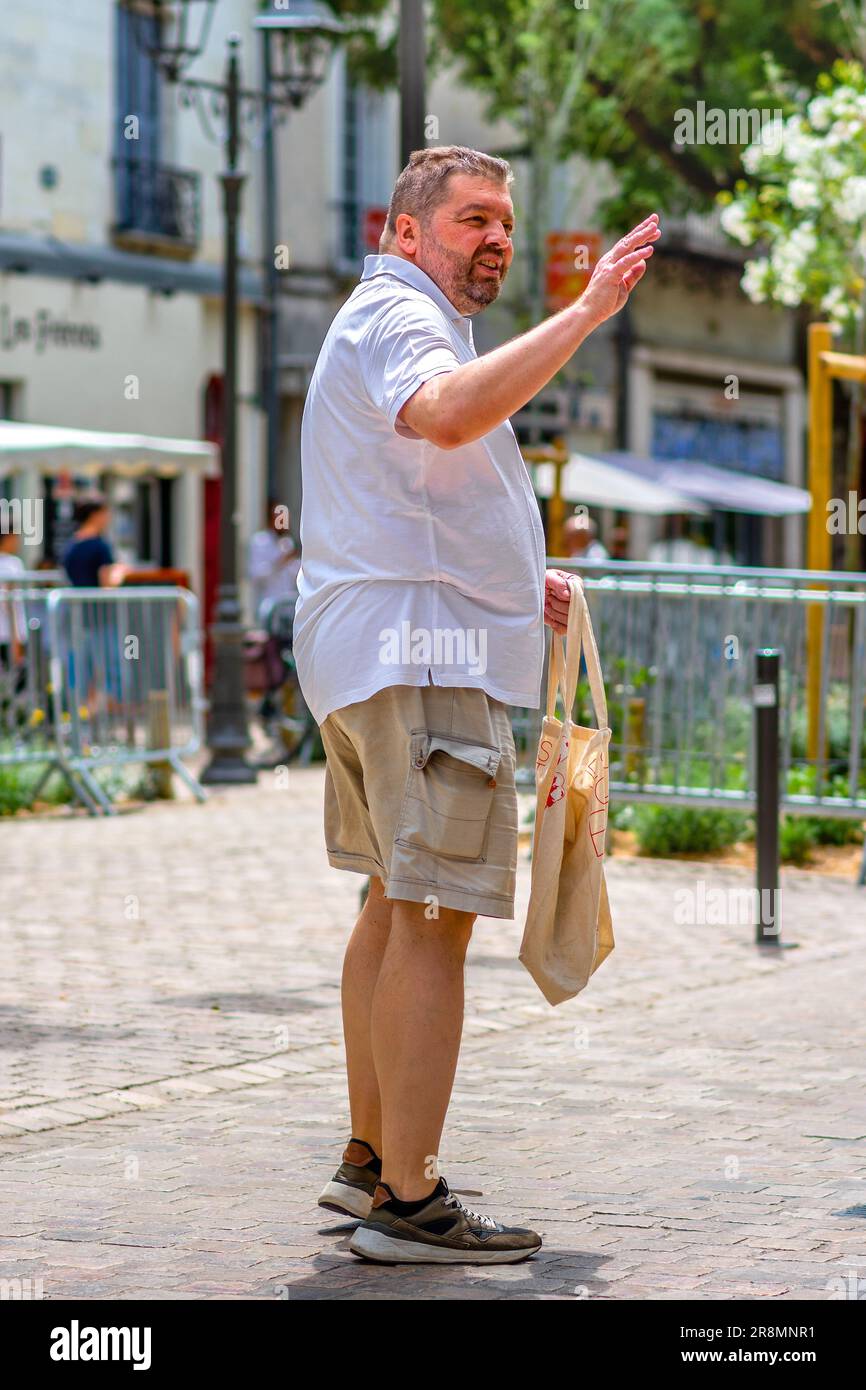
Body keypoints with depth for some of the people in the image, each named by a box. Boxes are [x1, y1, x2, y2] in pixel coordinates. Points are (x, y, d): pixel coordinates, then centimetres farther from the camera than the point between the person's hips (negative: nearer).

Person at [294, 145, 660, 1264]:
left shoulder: (388, 323, 26)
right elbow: (448, 413, -33)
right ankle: (408, 1204, -13)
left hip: (368, 658, 11)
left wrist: (515, 587, 23)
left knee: (397, 901, 17)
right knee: (433, 917, -12)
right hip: (422, 656, -11)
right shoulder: (397, 314, -9)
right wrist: (585, 314, -35)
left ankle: (369, 1161, 25)